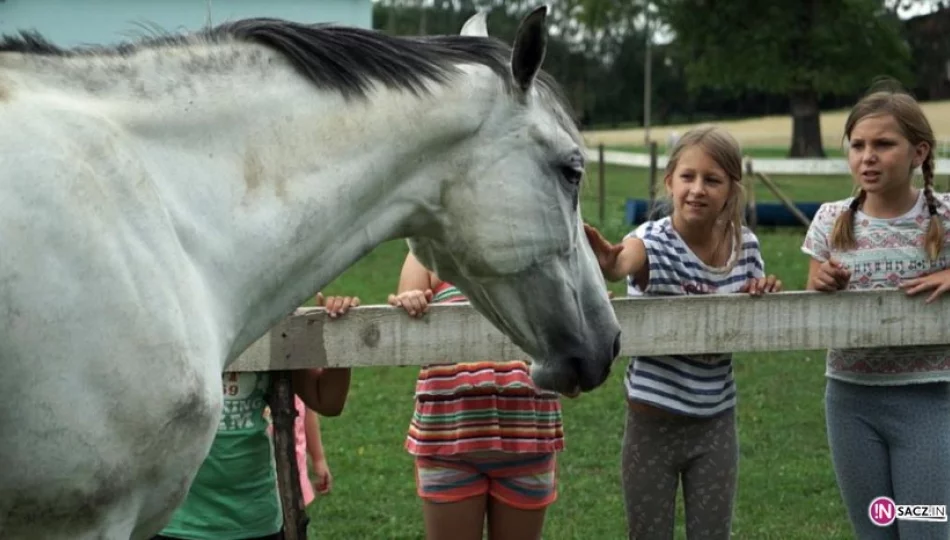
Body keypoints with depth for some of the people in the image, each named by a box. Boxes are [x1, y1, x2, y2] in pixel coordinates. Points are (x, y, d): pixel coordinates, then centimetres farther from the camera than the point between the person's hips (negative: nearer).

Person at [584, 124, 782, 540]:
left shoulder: (745, 247, -4)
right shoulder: (652, 242, -17)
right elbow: (620, 263, -43)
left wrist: (765, 297, -12)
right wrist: (605, 262, -66)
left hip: (715, 424, 3)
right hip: (653, 424, -3)